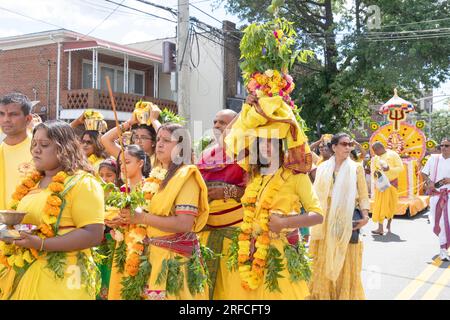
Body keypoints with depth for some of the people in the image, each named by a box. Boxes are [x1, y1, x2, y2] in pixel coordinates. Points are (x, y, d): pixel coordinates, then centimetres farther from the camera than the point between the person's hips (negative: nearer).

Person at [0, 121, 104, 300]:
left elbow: (93, 235, -19)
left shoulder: (82, 183, -11)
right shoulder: (32, 183, 12)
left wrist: (41, 244, -24)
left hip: (60, 278, -7)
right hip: (23, 273, 7)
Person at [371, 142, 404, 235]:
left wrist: (389, 169, -23)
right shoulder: (375, 158, 8)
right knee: (380, 205, -7)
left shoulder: (393, 155, -4)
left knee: (391, 205, 6)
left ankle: (389, 225, 24)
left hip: (392, 183, -2)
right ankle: (380, 228, -11)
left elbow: (401, 168, -8)